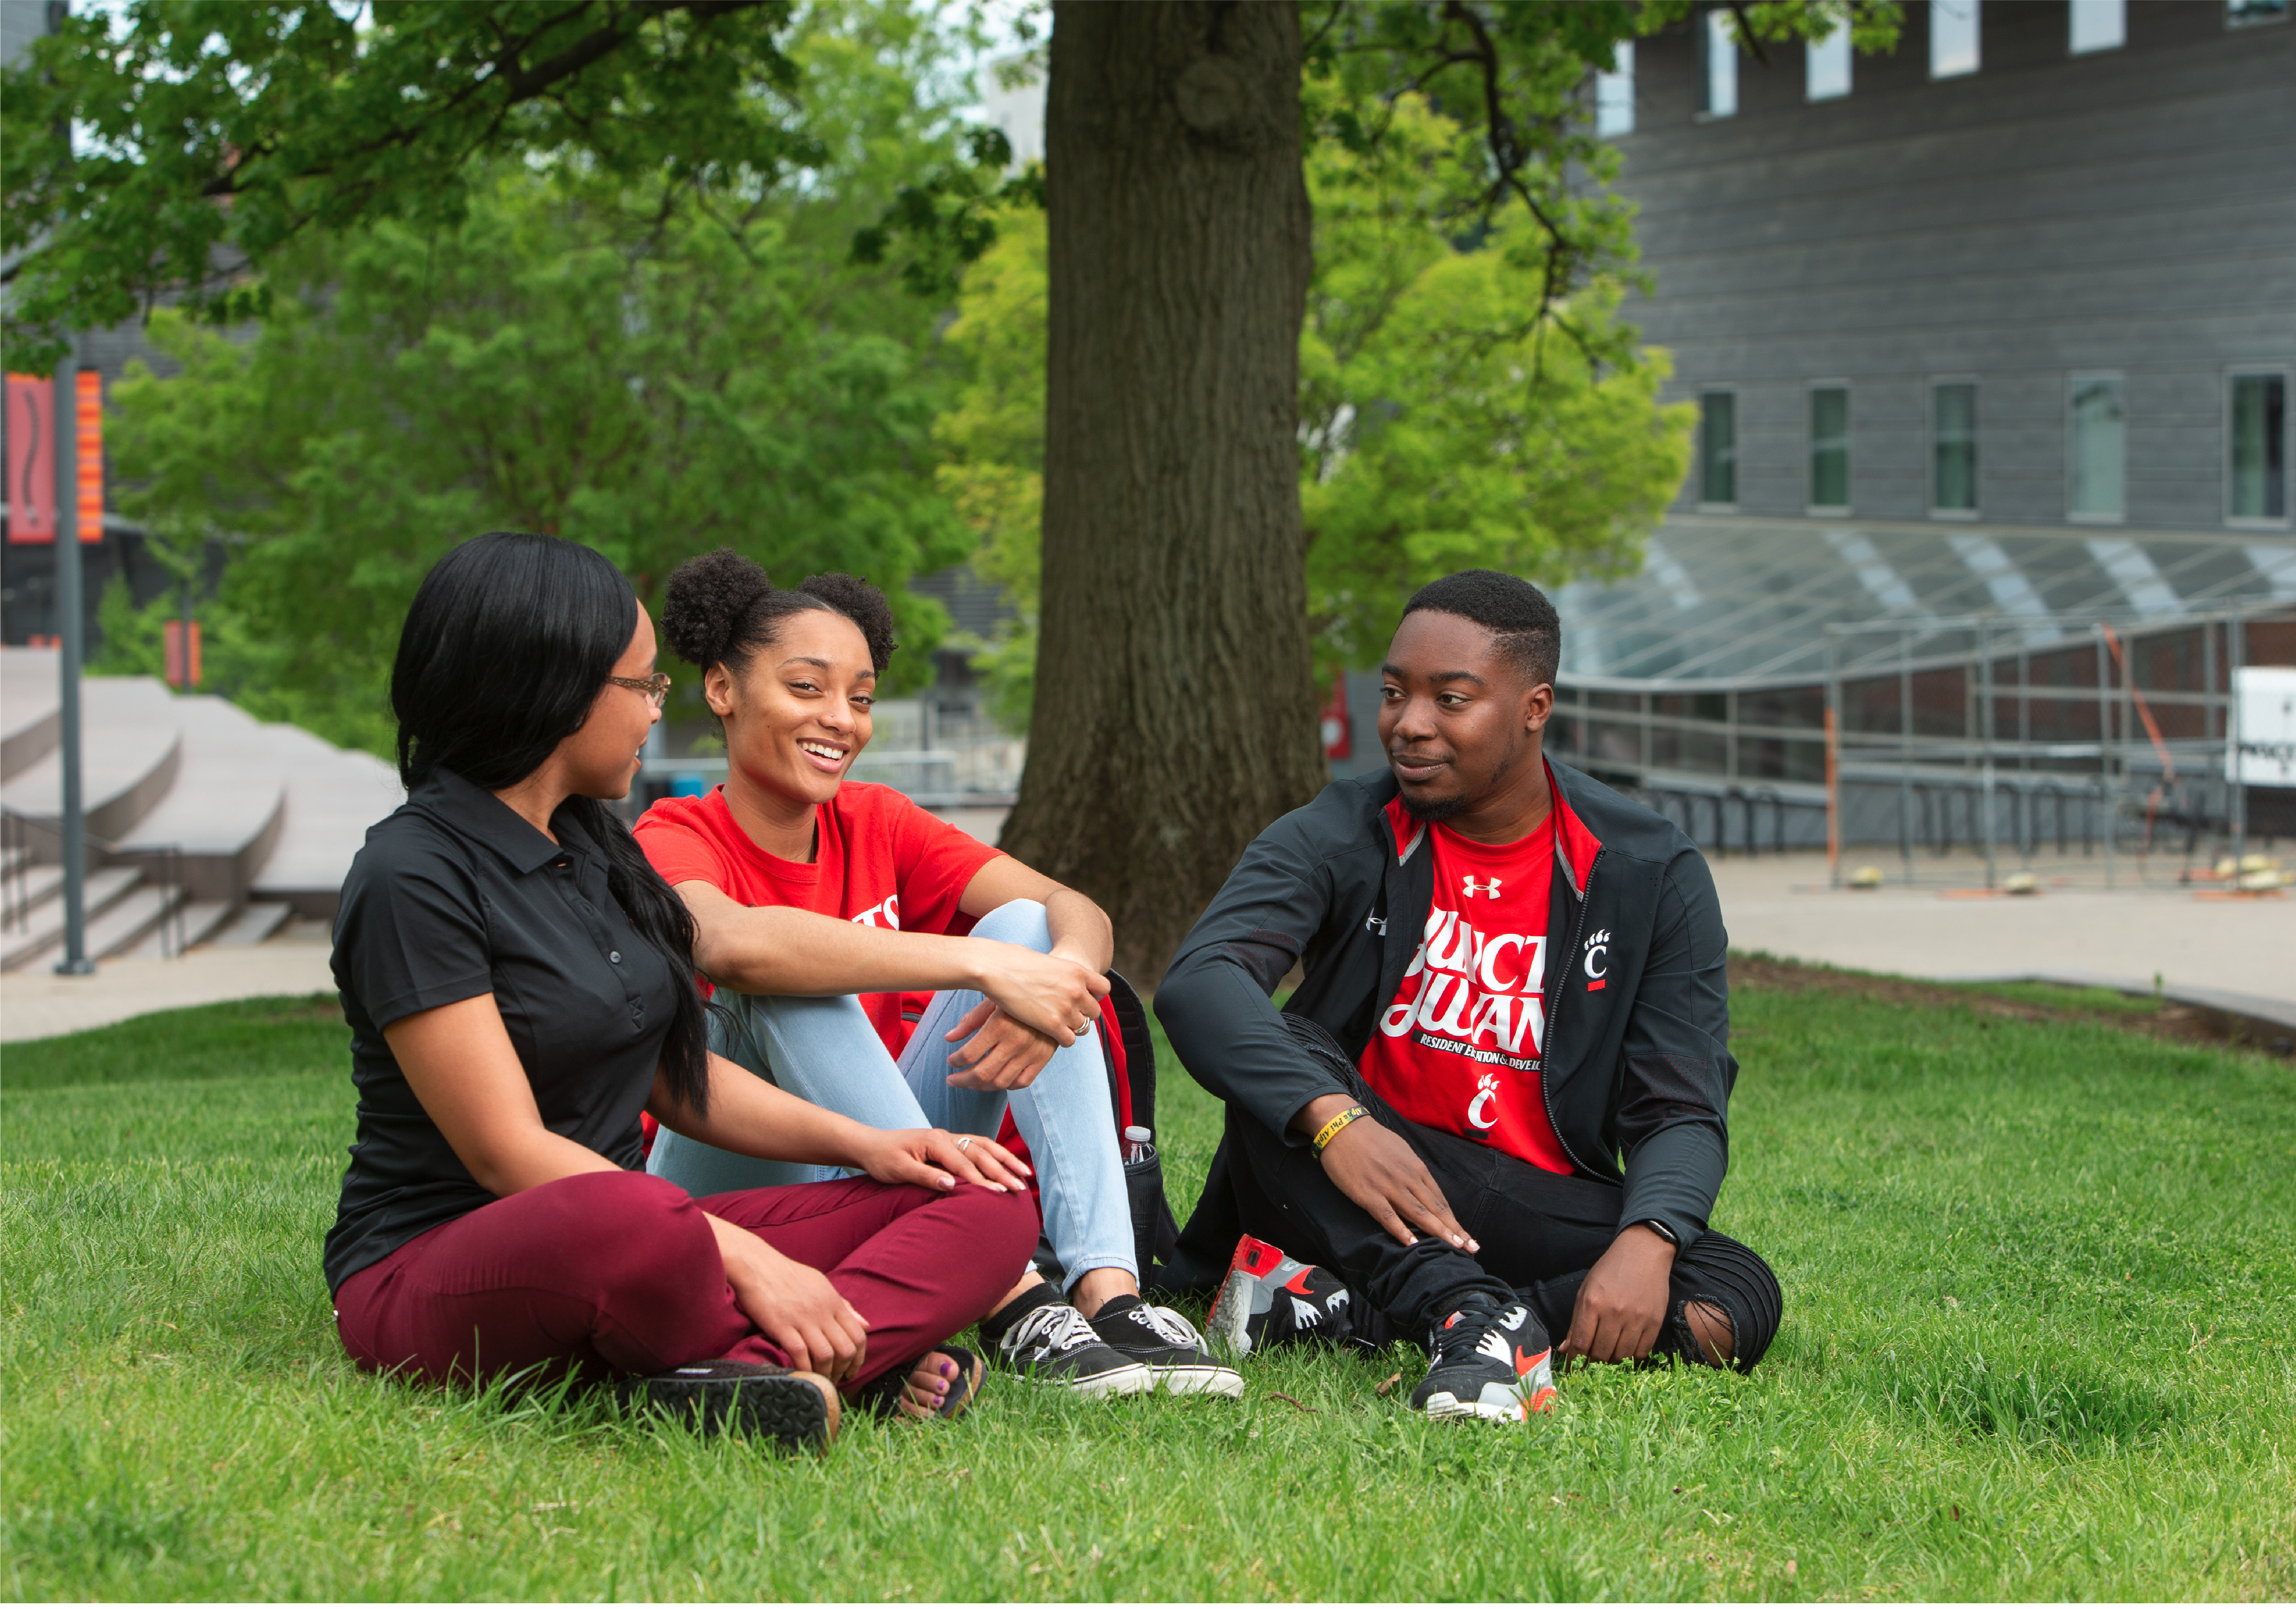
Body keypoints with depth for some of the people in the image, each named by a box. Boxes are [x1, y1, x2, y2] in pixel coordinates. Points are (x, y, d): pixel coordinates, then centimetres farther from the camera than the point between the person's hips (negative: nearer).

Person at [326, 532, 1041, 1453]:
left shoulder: (595, 849, 16)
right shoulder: (412, 876, -12)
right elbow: (509, 1153, -19)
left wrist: (861, 1142, 4)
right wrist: (743, 1258, -26)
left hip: (633, 1237, 9)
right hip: (436, 1266, -9)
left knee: (993, 1203, -7)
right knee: (632, 1221, -45)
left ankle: (756, 1374, -31)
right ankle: (847, 1362, -19)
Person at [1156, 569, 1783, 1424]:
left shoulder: (1652, 873, 1)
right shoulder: (1339, 837, -3)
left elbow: (1682, 1112, -4)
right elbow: (1200, 979, -22)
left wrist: (1647, 1240, -28)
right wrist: (1334, 1119, -41)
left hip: (1543, 1212, 1)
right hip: (1351, 1193, -1)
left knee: (1738, 1302, -26)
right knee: (1281, 1063, -29)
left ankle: (1345, 1306, -29)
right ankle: (1469, 1312, -44)